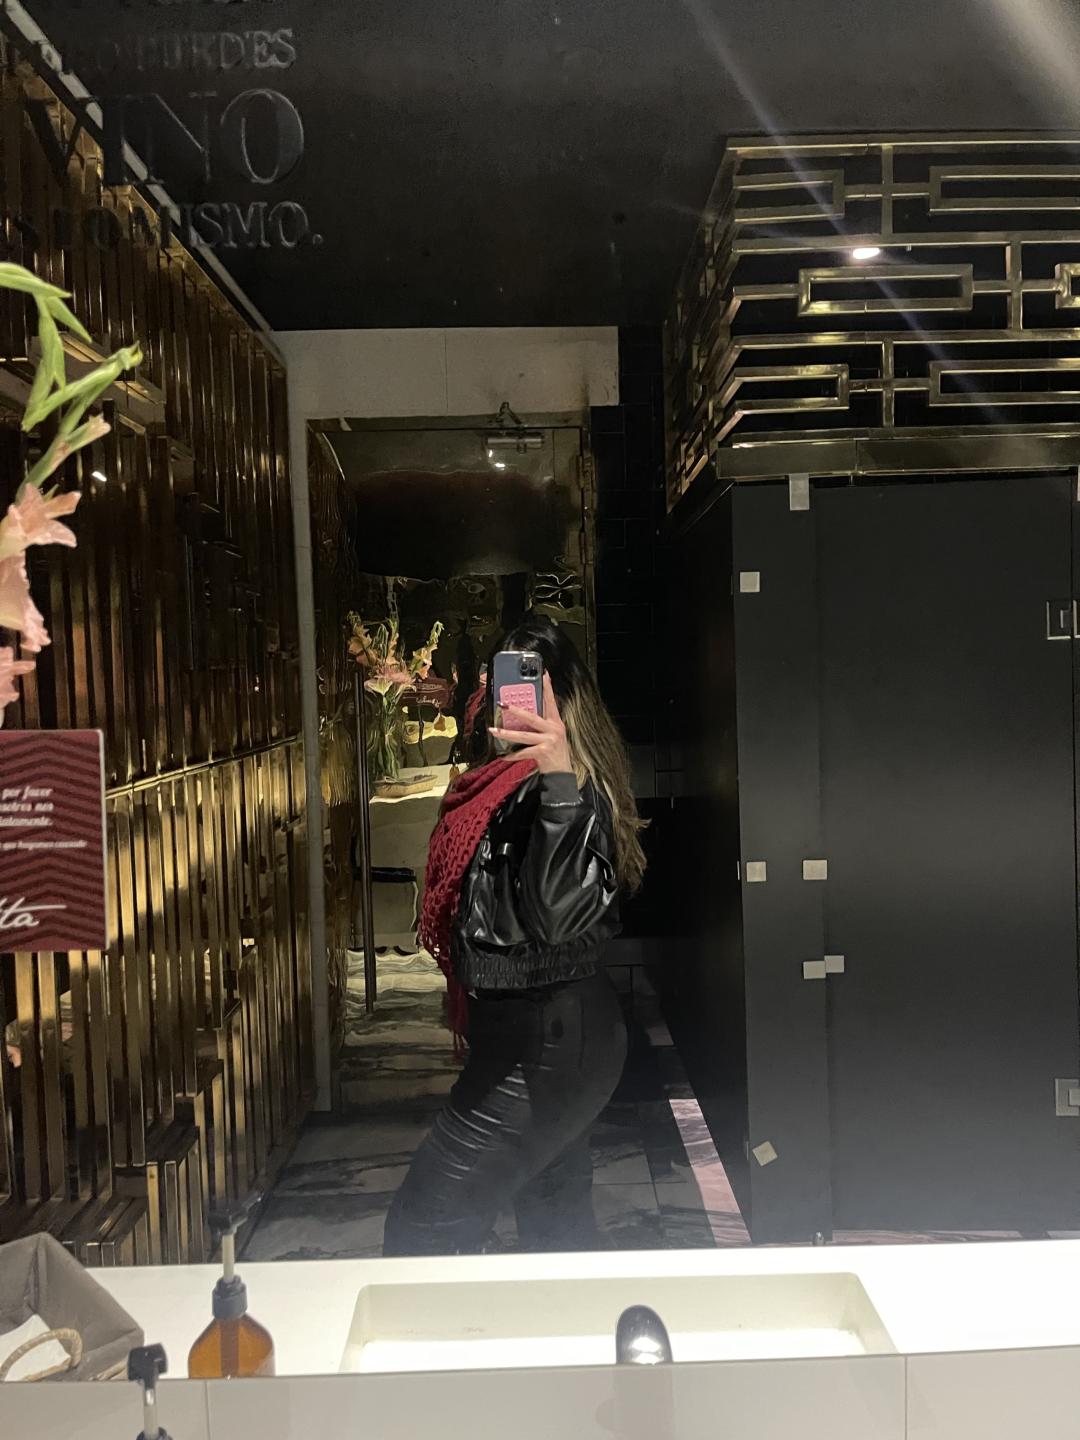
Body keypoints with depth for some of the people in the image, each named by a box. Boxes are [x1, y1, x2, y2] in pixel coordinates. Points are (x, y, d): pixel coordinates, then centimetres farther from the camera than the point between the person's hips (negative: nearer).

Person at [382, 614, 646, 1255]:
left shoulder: (566, 787, -21)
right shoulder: (513, 782, 8)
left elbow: (557, 915, -40)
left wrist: (560, 777, -47)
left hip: (542, 1049, -11)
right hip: (558, 1036, 11)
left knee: (422, 1228, -3)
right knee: (560, 1225, 23)